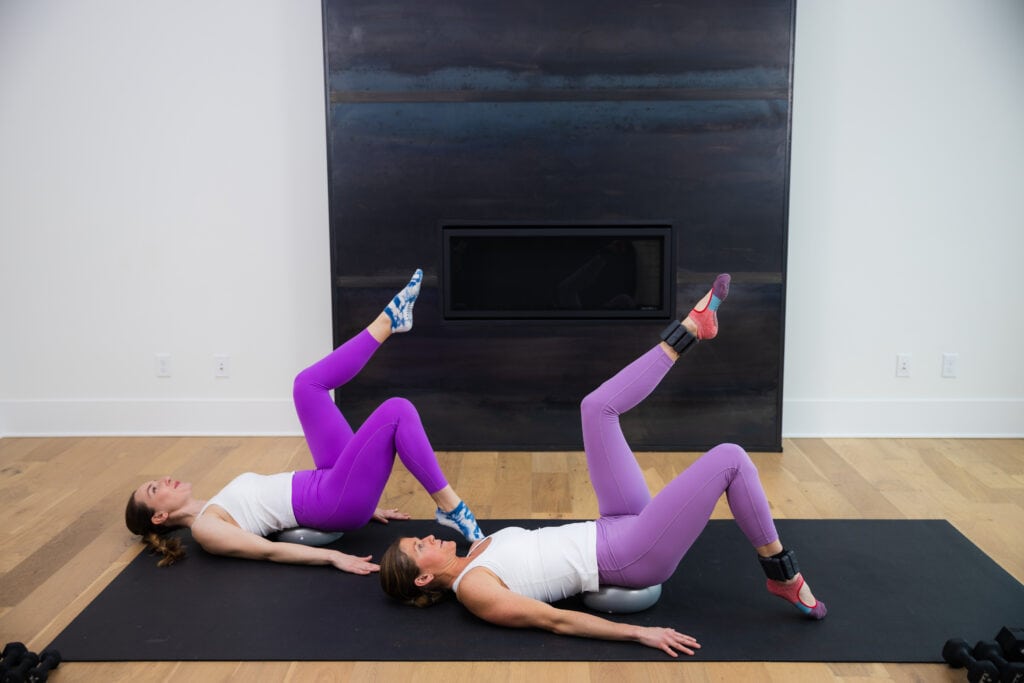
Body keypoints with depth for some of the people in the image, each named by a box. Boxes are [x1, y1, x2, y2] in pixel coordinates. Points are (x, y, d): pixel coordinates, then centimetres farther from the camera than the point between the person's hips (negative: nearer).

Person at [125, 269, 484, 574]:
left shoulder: (216, 507, 21)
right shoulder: (204, 528, -4)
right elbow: (268, 550, -17)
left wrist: (365, 505, 21)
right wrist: (332, 556, -30)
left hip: (333, 486, 9)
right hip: (336, 501, -9)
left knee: (308, 384, 9)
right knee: (398, 411, -27)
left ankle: (389, 320, 15)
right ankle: (451, 507, -17)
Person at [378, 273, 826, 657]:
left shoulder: (477, 552, 11)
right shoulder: (473, 589, -14)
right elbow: (556, 621, -20)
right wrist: (638, 633, -27)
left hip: (616, 529, 9)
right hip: (633, 556, -9)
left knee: (597, 407, 4)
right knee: (730, 459, -19)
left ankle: (691, 328, 13)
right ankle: (783, 575, 1)